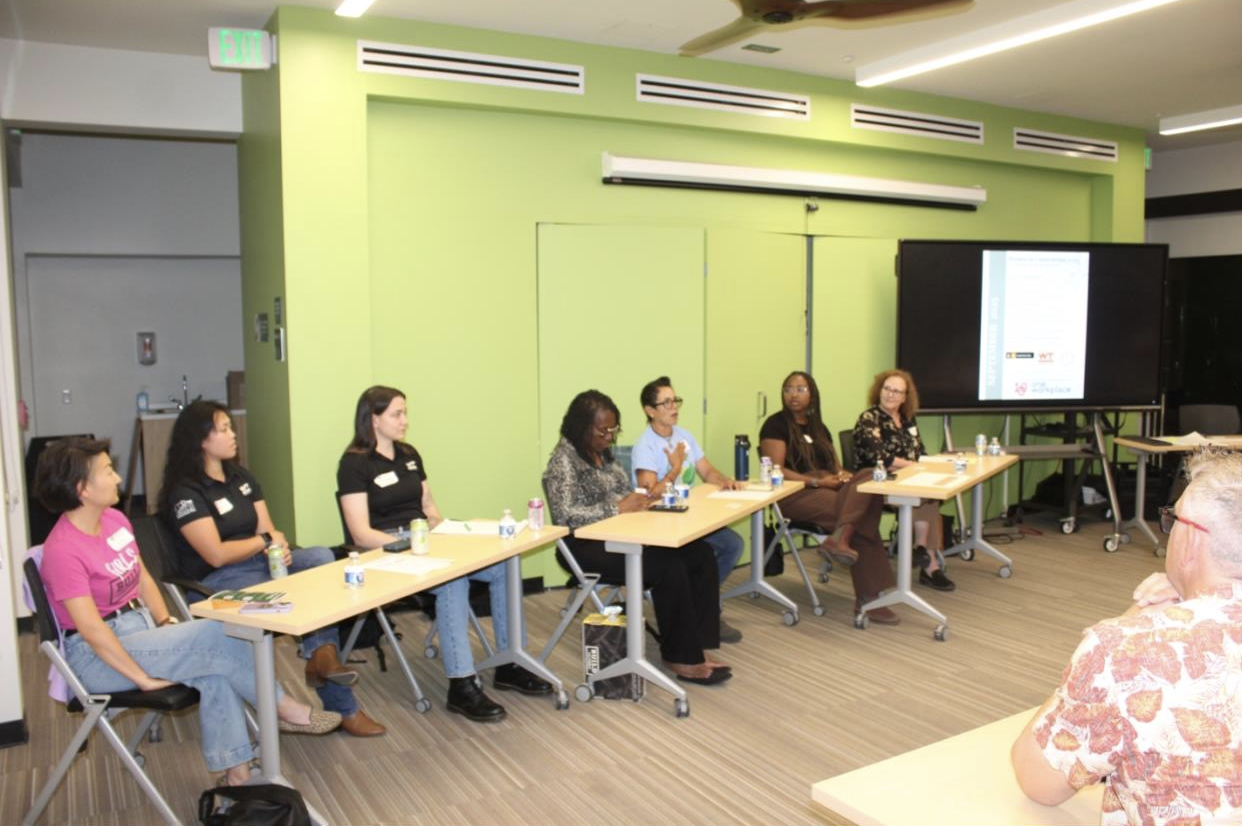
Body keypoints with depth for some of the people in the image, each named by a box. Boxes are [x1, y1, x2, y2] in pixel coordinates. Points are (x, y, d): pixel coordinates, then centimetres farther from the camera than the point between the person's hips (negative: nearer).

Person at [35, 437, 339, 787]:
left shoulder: (115, 520, 4)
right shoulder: (62, 550, -20)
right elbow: (92, 629, -23)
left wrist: (167, 623, 1)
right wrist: (144, 678, -22)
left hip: (141, 625, 7)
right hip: (96, 657, -7)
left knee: (214, 669, -19)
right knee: (214, 636, -21)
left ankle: (235, 770, -13)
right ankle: (283, 708, -5)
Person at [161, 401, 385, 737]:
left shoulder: (242, 477, 13)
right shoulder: (186, 491, -11)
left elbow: (268, 531, 9)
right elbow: (217, 555, -17)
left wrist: (278, 547, -15)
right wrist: (266, 540, -5)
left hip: (261, 563, 7)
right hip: (217, 582, -7)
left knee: (321, 557, -23)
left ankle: (320, 653, -29)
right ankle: (343, 707, -16)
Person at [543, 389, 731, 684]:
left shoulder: (604, 452, 12)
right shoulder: (564, 459, -13)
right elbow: (566, 514, -23)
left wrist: (639, 498, -5)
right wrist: (619, 508, -24)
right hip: (587, 545, -8)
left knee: (701, 555, -9)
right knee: (671, 569, -26)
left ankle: (695, 647, -7)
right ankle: (681, 658, -11)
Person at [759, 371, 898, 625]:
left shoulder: (818, 427, 22)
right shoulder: (776, 424, -1)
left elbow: (835, 465, 20)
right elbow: (776, 471, -11)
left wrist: (842, 475, -5)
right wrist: (817, 482, -19)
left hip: (827, 489, 7)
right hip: (795, 494, -7)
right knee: (862, 518, -25)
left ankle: (841, 538, -35)